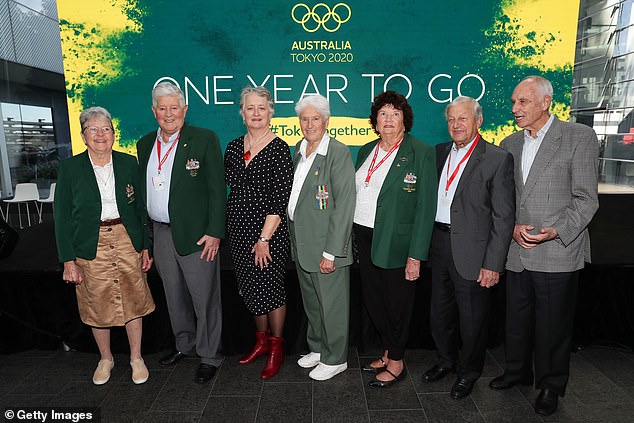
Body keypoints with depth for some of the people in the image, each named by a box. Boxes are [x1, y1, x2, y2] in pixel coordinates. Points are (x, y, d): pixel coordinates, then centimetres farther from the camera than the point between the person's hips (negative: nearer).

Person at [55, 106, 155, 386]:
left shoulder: (129, 164, 1)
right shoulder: (70, 168, -3)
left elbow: (140, 208, 6)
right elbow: (62, 216, -2)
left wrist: (145, 247, 3)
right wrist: (68, 260, -7)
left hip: (127, 241, 1)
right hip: (90, 246, 0)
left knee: (133, 300, 8)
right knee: (97, 306, 12)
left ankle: (136, 358, 27)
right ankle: (105, 359, 34)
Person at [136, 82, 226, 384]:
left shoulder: (204, 139, -8)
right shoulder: (145, 144, 10)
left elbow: (217, 189, -11)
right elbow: (143, 190, 14)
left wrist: (214, 232, -16)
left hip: (196, 234, -6)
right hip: (160, 233, 6)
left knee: (204, 298, 4)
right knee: (174, 296, 19)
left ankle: (209, 356, 21)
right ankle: (184, 345, 40)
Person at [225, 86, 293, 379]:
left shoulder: (279, 149, -10)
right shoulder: (234, 148, 8)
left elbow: (281, 199, -15)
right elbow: (229, 187, 14)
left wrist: (264, 238, -17)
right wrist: (223, 228, 6)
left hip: (269, 231, -6)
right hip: (239, 230, 6)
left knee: (270, 287, 1)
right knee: (249, 288, 15)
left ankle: (276, 347, 23)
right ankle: (261, 340, 35)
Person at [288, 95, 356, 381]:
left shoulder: (338, 153, -15)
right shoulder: (299, 149, 9)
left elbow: (344, 205, -19)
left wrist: (331, 252, -21)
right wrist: (293, 236, 12)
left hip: (326, 245, -7)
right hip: (300, 242, 8)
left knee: (332, 304, 8)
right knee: (311, 303, 21)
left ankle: (335, 359, 27)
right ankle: (318, 348, 41)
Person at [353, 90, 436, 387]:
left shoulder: (421, 153, -8)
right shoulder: (366, 151, 11)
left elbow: (425, 207, -12)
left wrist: (416, 255, -16)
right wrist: (356, 239, 7)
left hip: (397, 242, -6)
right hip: (365, 237, 6)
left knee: (396, 303, 8)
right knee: (373, 300, 16)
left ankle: (396, 363, 29)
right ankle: (387, 353, 37)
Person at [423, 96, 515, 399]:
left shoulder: (498, 159, -10)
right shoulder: (439, 152, 8)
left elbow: (503, 217, -12)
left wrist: (492, 264, -15)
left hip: (472, 252, -5)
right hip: (439, 246, 6)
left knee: (472, 320, 11)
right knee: (439, 314, 20)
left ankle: (469, 373, 35)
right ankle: (446, 361, 44)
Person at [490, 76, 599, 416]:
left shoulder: (579, 137, -4)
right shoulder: (509, 145, 10)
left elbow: (585, 198, -8)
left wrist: (557, 231, -20)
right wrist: (512, 227, -6)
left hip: (557, 254, -4)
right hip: (517, 252, 5)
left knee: (553, 325, 9)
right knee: (517, 320, 17)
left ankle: (551, 385, 30)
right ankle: (517, 371, 39)